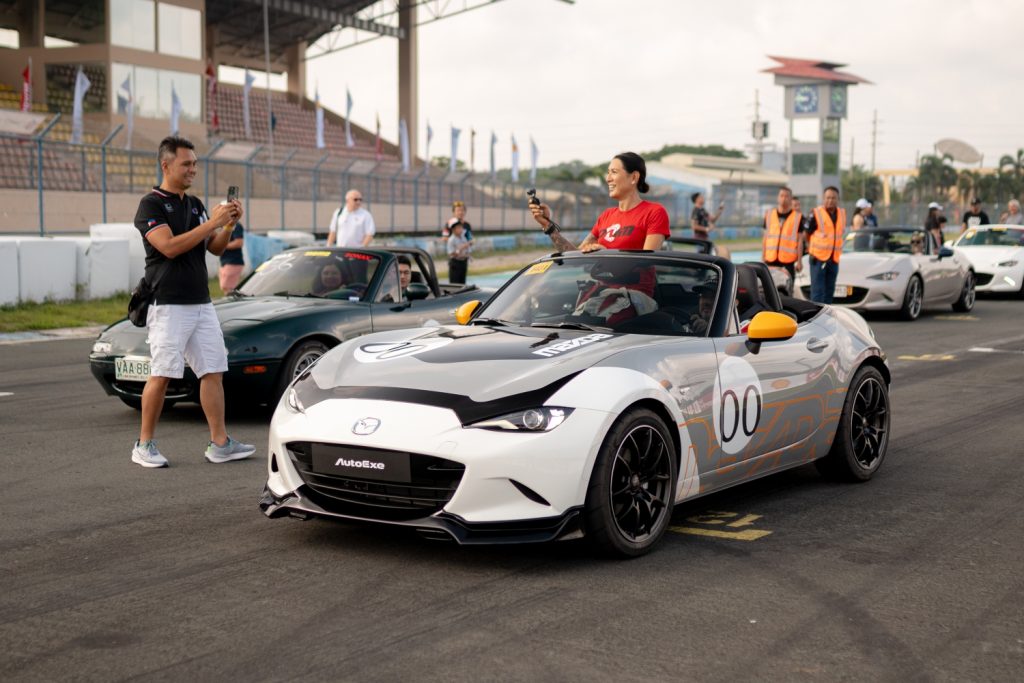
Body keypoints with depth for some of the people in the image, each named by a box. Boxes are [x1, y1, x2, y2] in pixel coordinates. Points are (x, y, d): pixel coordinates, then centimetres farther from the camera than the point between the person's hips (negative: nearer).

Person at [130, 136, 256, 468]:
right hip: (168, 306, -7)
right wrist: (213, 222, -18)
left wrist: (229, 224, -2)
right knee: (161, 376, -6)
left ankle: (219, 443, 5)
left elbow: (215, 248, 17)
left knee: (213, 372, 3)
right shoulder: (151, 205, -6)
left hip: (201, 303, 7)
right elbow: (169, 246, -19)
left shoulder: (195, 204, 17)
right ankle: (144, 445, 5)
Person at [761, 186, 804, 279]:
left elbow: (800, 241, 1)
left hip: (788, 261, -3)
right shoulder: (769, 215, 10)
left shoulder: (798, 217, 2)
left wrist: (799, 261, -3)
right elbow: (765, 238, 13)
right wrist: (763, 257, 9)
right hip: (770, 260, 3)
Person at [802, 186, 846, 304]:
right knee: (818, 291, -8)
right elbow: (806, 234, 0)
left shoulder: (842, 213, 7)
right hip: (818, 258, -6)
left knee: (829, 290, 12)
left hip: (834, 258, 6)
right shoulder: (816, 214, -10)